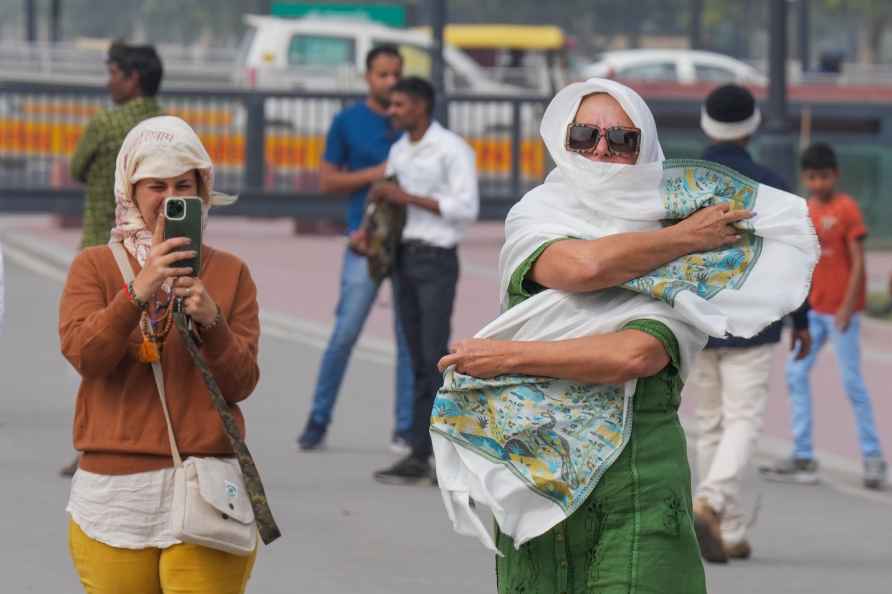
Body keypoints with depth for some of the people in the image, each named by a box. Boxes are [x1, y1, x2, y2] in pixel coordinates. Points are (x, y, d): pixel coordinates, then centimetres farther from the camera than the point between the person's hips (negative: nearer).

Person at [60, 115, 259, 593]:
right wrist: (137, 293, -23)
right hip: (113, 495, 0)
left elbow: (241, 382, 3)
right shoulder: (94, 266, 8)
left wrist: (211, 321, -15)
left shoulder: (230, 273, 10)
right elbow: (82, 353, -9)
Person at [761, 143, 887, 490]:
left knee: (851, 381, -3)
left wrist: (847, 307, -17)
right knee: (796, 374, 3)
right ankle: (803, 457, 7)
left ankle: (872, 457, 8)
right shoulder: (806, 211, 9)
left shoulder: (846, 209, -10)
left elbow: (858, 262, -12)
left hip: (840, 310, -7)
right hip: (813, 308, 7)